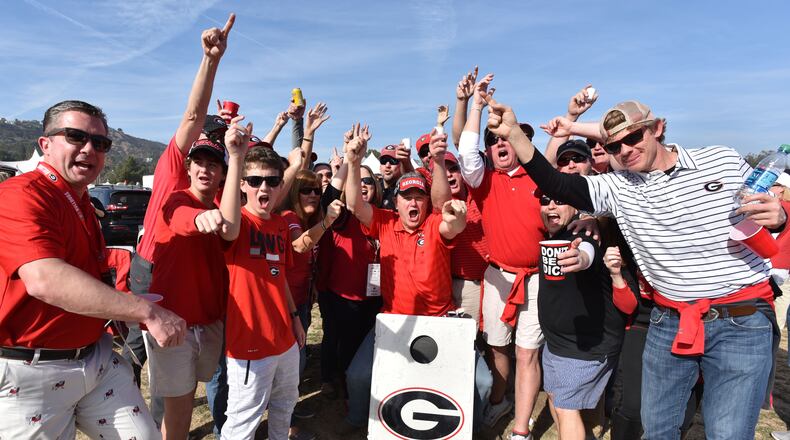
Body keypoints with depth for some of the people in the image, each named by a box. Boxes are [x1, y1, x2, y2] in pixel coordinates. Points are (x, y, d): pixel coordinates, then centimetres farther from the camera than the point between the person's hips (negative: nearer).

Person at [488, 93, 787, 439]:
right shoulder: (618, 187, 1)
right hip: (669, 322, 3)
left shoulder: (724, 161, -1)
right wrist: (513, 133, -22)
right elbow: (555, 184, -12)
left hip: (742, 321, -2)